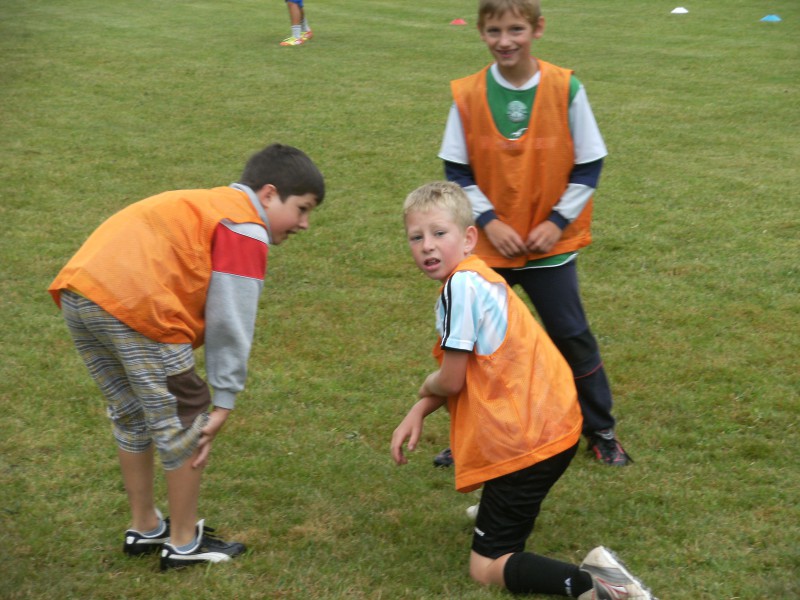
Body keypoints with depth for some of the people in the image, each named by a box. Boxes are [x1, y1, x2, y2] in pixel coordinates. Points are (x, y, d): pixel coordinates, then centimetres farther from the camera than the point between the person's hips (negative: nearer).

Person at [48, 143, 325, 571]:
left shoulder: (202, 206, 30)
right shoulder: (245, 228, 3)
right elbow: (229, 322, -3)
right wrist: (223, 402, 1)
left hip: (76, 291, 9)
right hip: (135, 306, -9)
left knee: (132, 418, 25)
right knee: (181, 421, 7)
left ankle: (144, 528, 38)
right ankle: (184, 543, 19)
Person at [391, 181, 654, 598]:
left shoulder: (461, 285, -19)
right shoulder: (476, 278, 11)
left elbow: (451, 380, -16)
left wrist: (425, 388, 7)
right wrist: (417, 413, 7)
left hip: (527, 441, -10)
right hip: (549, 420, 10)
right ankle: (501, 507, 46)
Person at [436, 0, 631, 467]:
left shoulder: (565, 89, -11)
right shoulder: (468, 95, -8)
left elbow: (588, 165, -5)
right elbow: (457, 171, -2)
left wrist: (557, 222, -12)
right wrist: (489, 221, -13)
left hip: (550, 244, -1)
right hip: (488, 246, 2)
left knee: (572, 336, 7)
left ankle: (601, 430, 25)